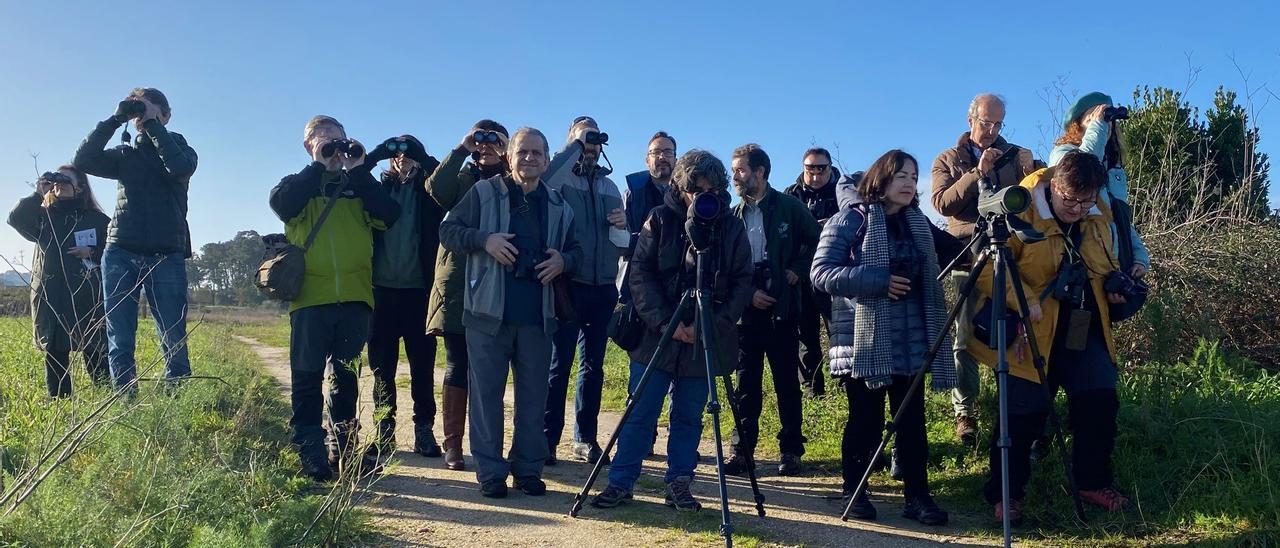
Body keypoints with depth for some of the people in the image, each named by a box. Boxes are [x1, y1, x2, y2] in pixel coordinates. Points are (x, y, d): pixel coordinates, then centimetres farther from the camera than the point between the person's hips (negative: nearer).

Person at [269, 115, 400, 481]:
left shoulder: (359, 185, 16)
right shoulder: (299, 184, 13)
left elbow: (389, 216, -2)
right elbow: (282, 205, -11)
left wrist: (359, 170, -2)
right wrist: (318, 166, -6)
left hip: (354, 297, 2)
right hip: (311, 296, -2)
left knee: (346, 377, 9)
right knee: (308, 378, -1)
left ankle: (343, 450, 19)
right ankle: (311, 455, 6)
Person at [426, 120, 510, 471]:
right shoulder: (461, 178, 12)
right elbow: (436, 188, -10)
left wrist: (508, 154, -7)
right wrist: (461, 149, -8)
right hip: (458, 284, -1)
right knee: (457, 368, 0)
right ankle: (452, 445, 6)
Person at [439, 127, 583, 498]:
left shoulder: (558, 206, 13)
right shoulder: (484, 193, 4)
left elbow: (576, 252, 19)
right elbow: (448, 230, 2)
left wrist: (563, 261, -4)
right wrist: (484, 239, -15)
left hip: (538, 317, 3)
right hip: (488, 312, -3)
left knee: (534, 395, 8)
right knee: (486, 393, 1)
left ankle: (528, 468, 20)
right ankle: (490, 472, 11)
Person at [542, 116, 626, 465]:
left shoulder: (610, 187, 17)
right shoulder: (561, 178, 1)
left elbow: (624, 244, 20)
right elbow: (543, 186, -25)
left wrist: (623, 226, -3)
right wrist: (574, 145, -15)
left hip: (603, 289, 5)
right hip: (569, 285, -5)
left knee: (593, 366, 9)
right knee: (558, 364, -3)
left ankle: (585, 438, 18)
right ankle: (547, 438, 4)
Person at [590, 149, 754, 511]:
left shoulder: (731, 227, 2)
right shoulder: (660, 219, -1)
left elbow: (743, 283, 0)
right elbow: (640, 273, -4)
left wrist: (712, 324, -12)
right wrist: (664, 321, -14)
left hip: (706, 341, 1)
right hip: (658, 334, -1)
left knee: (689, 417, 9)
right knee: (640, 413, 3)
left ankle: (679, 485, 20)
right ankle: (620, 482, 13)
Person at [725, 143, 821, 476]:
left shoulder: (789, 207, 1)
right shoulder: (734, 216, 10)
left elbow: (816, 242, 5)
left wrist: (798, 271, -4)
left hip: (781, 308, -3)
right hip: (747, 308, 3)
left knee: (787, 384, 3)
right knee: (746, 384, 4)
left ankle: (791, 452, 12)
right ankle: (743, 450, 10)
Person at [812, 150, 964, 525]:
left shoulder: (918, 222, 14)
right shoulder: (851, 219, -4)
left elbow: (954, 251, 18)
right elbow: (821, 272, -12)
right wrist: (878, 281, -19)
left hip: (910, 339, 5)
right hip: (864, 338, -5)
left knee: (912, 419, 4)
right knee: (865, 419, 2)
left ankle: (917, 496, 13)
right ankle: (854, 492, 17)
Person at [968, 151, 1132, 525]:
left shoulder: (1100, 216, 5)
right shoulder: (1021, 212, -17)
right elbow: (989, 267, -18)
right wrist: (1023, 301, -27)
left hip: (1086, 331, 6)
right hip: (1033, 333, -6)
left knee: (1100, 403, 6)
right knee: (1025, 413, -3)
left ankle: (1094, 482, 25)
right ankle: (1005, 493, 12)